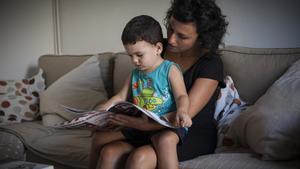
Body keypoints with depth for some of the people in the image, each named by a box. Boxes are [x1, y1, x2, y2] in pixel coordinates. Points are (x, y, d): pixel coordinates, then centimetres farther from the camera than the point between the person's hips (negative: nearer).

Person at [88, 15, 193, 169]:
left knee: (166, 140, -41)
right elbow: (120, 97, 17)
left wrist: (181, 111, -37)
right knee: (99, 137, 6)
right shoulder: (135, 73, 14)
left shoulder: (170, 70, -6)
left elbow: (181, 96, -14)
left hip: (166, 126, -7)